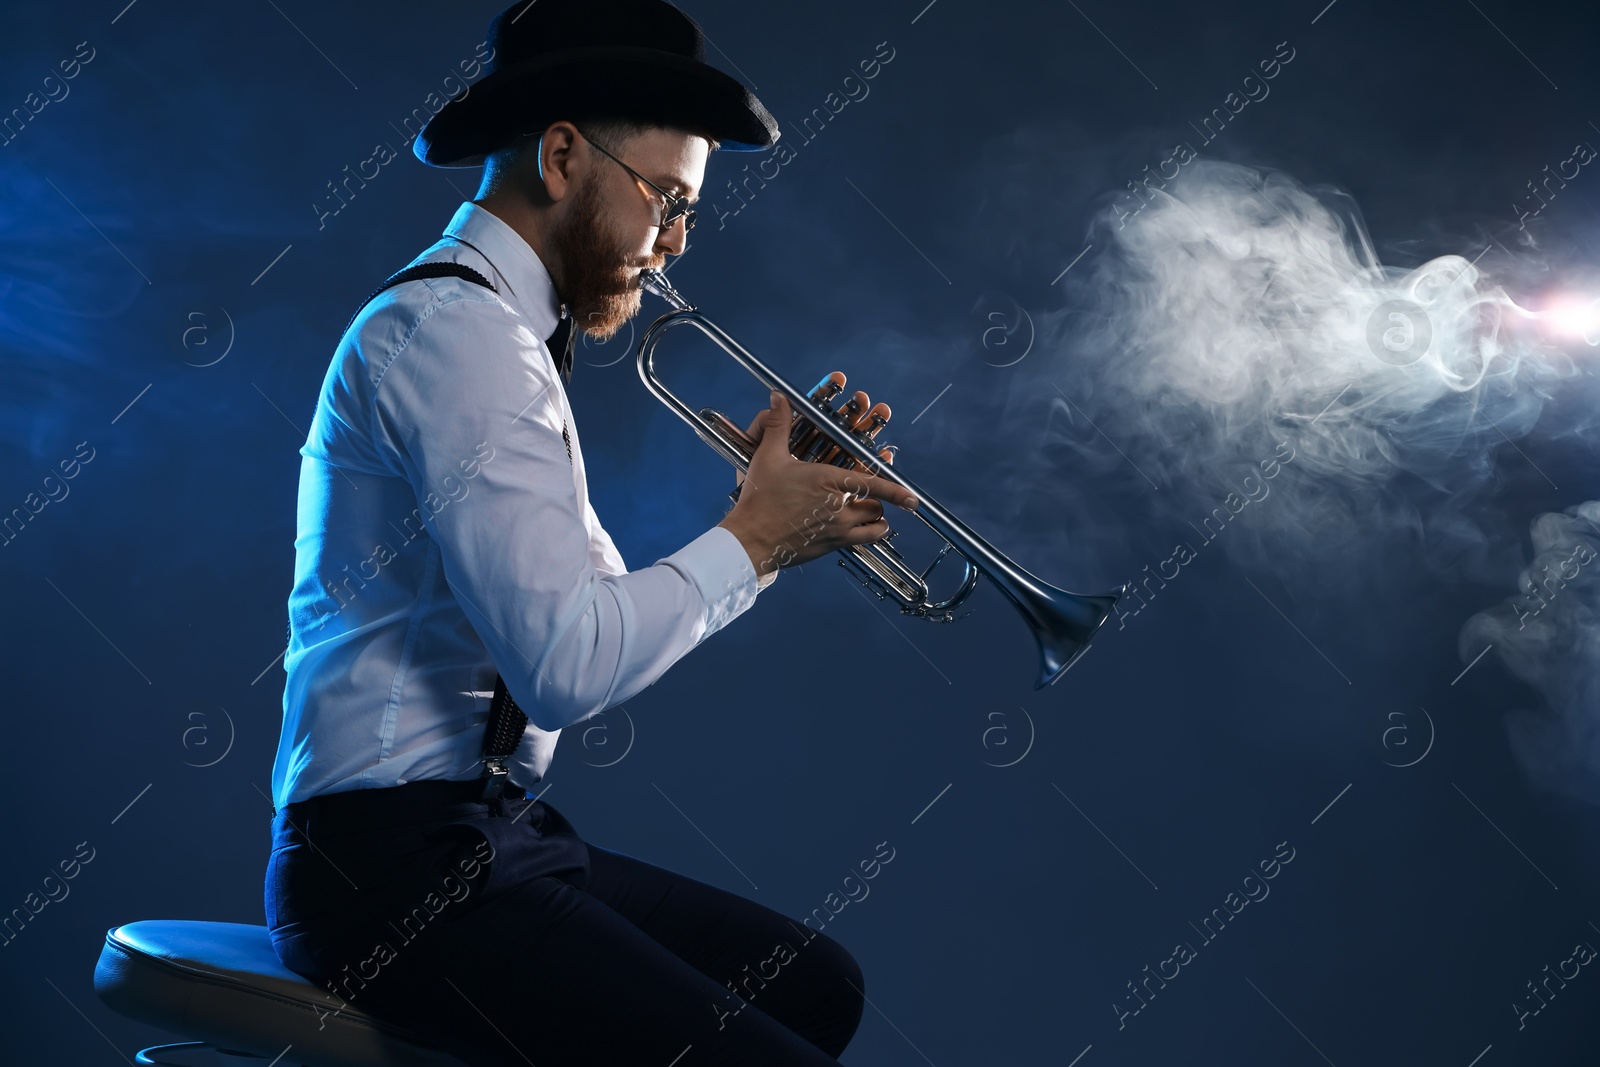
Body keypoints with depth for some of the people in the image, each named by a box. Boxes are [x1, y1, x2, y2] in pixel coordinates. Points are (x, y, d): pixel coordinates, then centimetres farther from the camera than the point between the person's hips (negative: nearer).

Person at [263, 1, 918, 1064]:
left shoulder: (498, 336, 17)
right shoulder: (454, 329, -15)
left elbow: (612, 613, 13)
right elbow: (567, 664, -24)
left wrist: (779, 505, 4)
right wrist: (754, 538, -10)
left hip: (493, 831, 10)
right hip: (394, 856, -10)